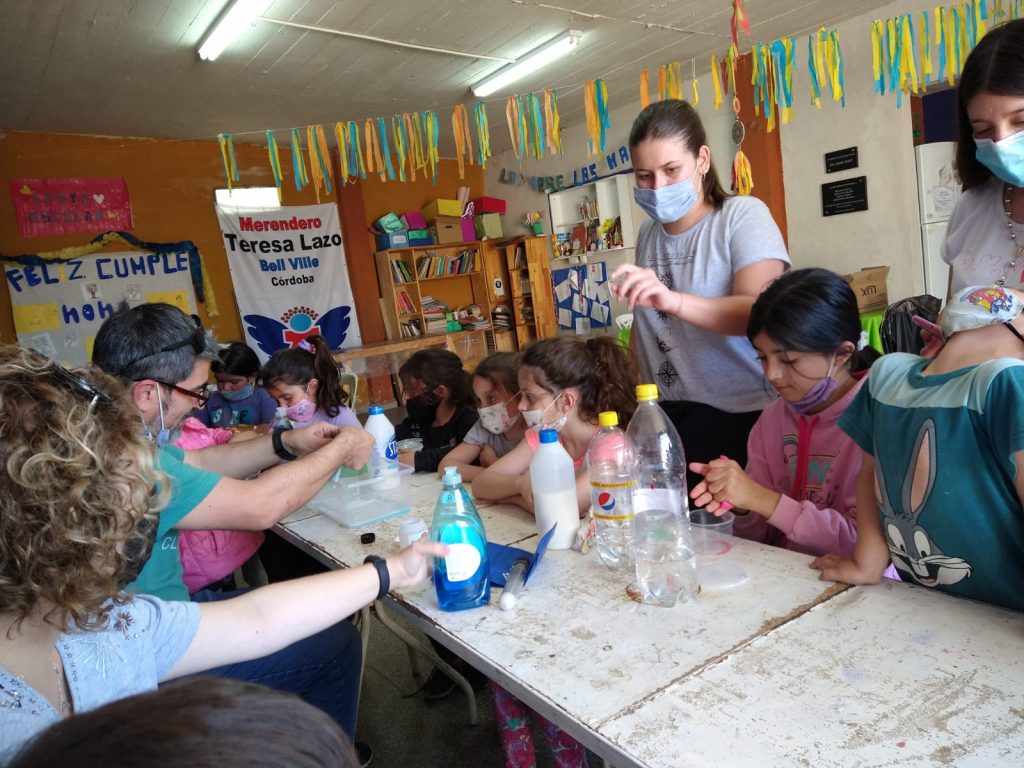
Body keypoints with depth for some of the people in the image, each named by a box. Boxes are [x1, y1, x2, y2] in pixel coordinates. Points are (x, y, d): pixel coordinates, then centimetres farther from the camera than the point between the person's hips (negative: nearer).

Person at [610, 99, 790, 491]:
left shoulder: (743, 215, -6)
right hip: (665, 412, 5)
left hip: (737, 412, -4)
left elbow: (760, 312, -22)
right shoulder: (649, 232, 12)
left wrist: (672, 299, -38)